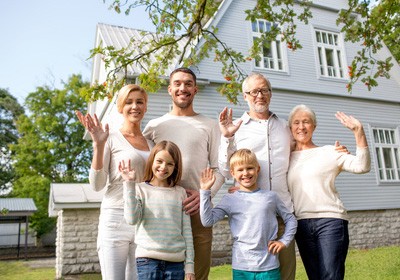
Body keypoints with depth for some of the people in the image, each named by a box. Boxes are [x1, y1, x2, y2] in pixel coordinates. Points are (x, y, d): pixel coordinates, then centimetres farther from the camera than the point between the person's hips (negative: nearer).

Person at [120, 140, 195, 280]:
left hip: (176, 261, 2)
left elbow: (186, 230, 7)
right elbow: (132, 219, -15)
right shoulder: (140, 189, 1)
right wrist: (129, 184, -19)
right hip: (148, 259, -2)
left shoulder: (180, 192, 6)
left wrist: (189, 265, 5)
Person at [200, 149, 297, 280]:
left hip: (269, 267, 1)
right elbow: (207, 221, -11)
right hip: (242, 268, 0)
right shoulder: (229, 199, -1)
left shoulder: (271, 196, 3)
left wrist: (284, 241, 2)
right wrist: (205, 191, -14)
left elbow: (291, 219, 14)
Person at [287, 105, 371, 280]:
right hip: (302, 224, 4)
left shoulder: (329, 152, 3)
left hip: (330, 221, -3)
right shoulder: (288, 158, 11)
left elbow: (362, 166, -10)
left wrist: (359, 132, -20)